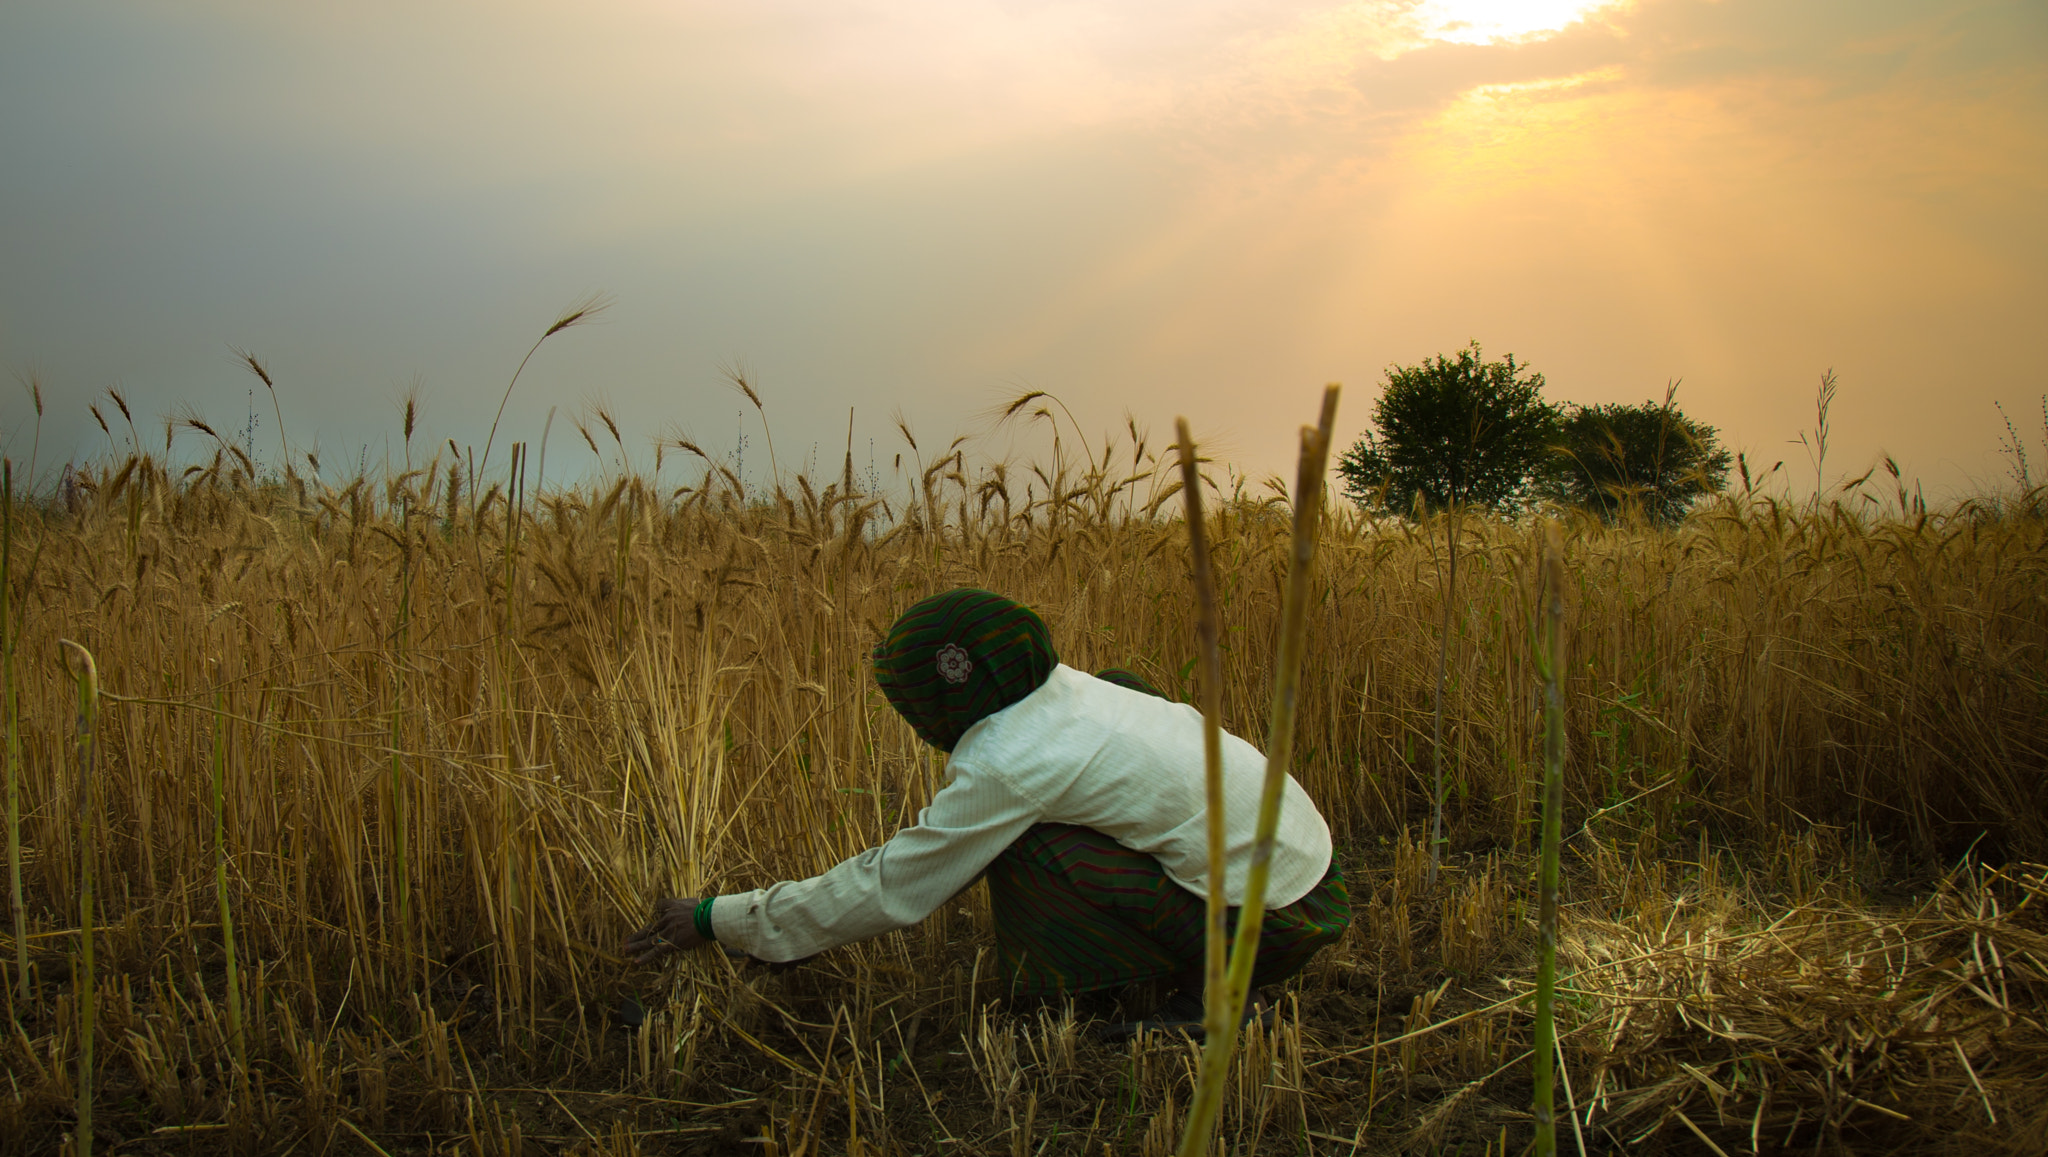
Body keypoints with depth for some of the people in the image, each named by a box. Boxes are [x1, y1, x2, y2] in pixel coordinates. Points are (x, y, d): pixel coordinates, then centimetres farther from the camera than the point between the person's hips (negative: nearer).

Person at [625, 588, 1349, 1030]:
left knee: (1022, 852, -14)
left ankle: (1204, 979, 0)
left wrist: (716, 921, -4)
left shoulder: (1006, 765, -19)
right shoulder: (1068, 694, 6)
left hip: (1276, 917, -9)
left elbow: (890, 889, -12)